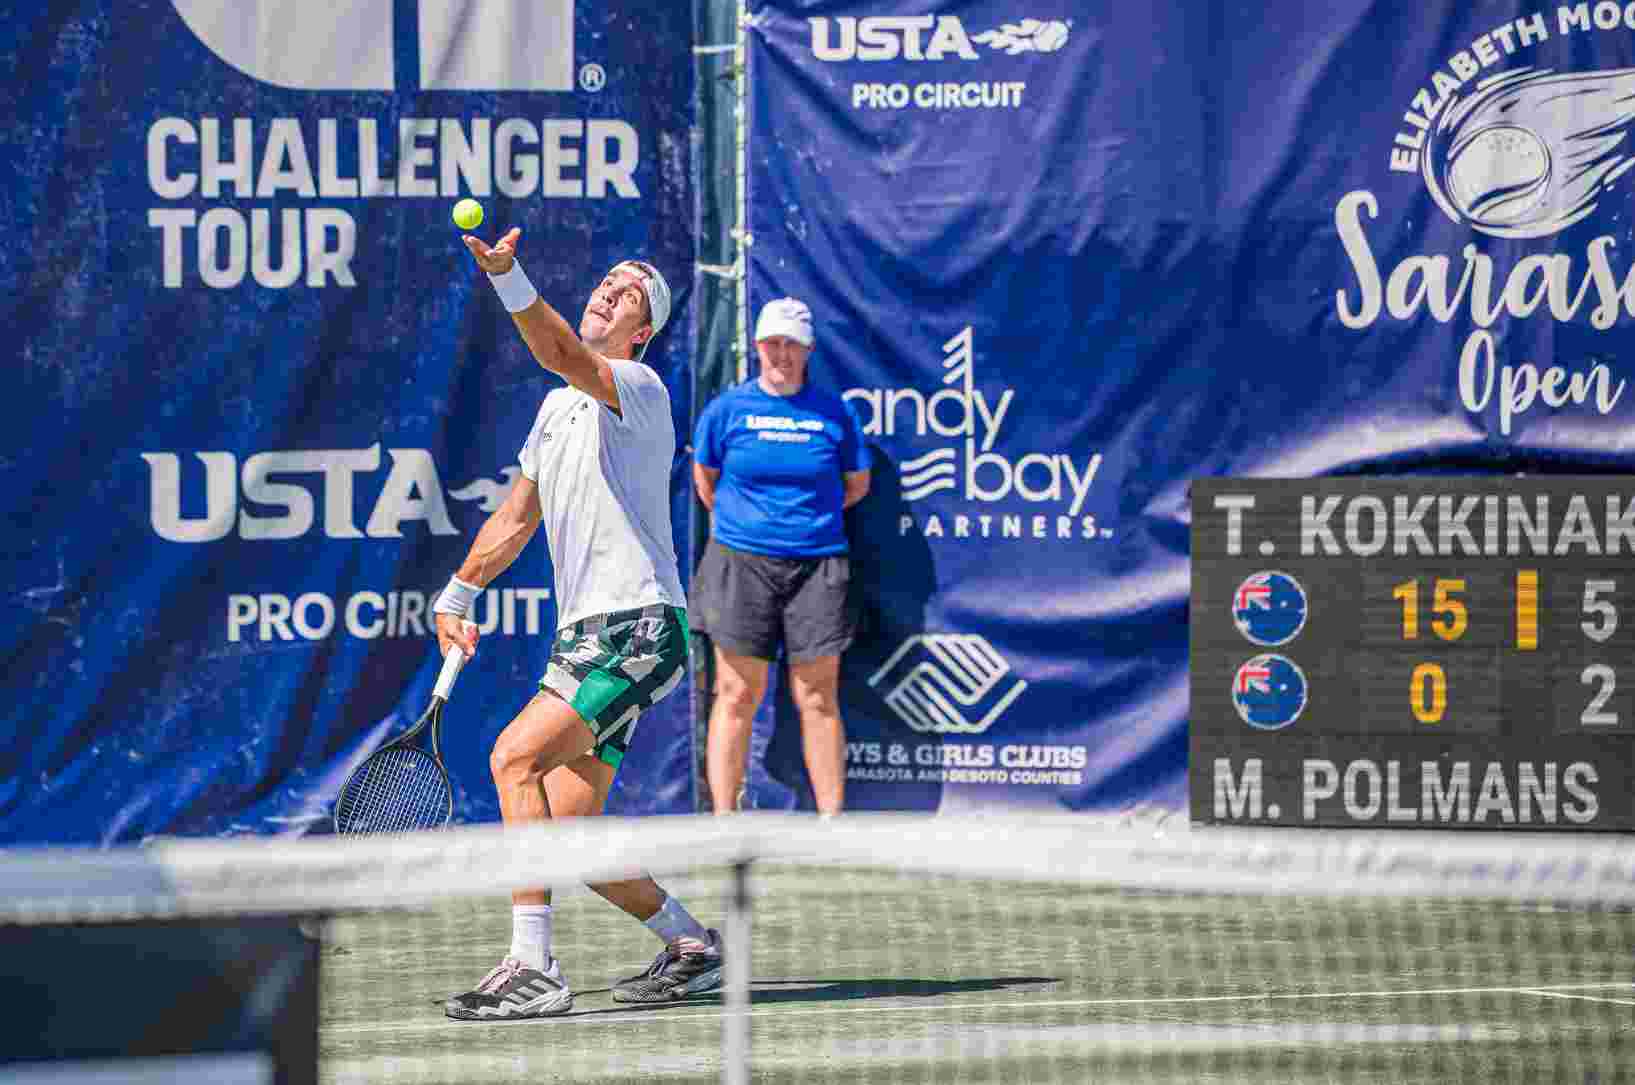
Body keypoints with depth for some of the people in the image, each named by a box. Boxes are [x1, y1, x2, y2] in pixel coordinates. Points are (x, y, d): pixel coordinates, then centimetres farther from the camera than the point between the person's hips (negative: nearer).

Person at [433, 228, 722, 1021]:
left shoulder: (638, 388, -6)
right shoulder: (559, 407, 21)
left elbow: (561, 354, -27)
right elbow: (517, 516, 31)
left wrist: (507, 276, -40)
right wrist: (457, 594, 27)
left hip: (637, 627, -9)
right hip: (582, 633, 9)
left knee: (515, 757, -24)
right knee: (564, 836, 3)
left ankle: (532, 969, -26)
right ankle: (688, 943, 19)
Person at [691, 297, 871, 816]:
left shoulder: (835, 413, 4)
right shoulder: (727, 409, 3)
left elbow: (856, 484, 15)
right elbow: (705, 480, 17)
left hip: (816, 565, 1)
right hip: (742, 564, -1)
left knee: (818, 699, 2)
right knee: (737, 695, -1)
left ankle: (831, 820, 4)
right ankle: (723, 822, 3)